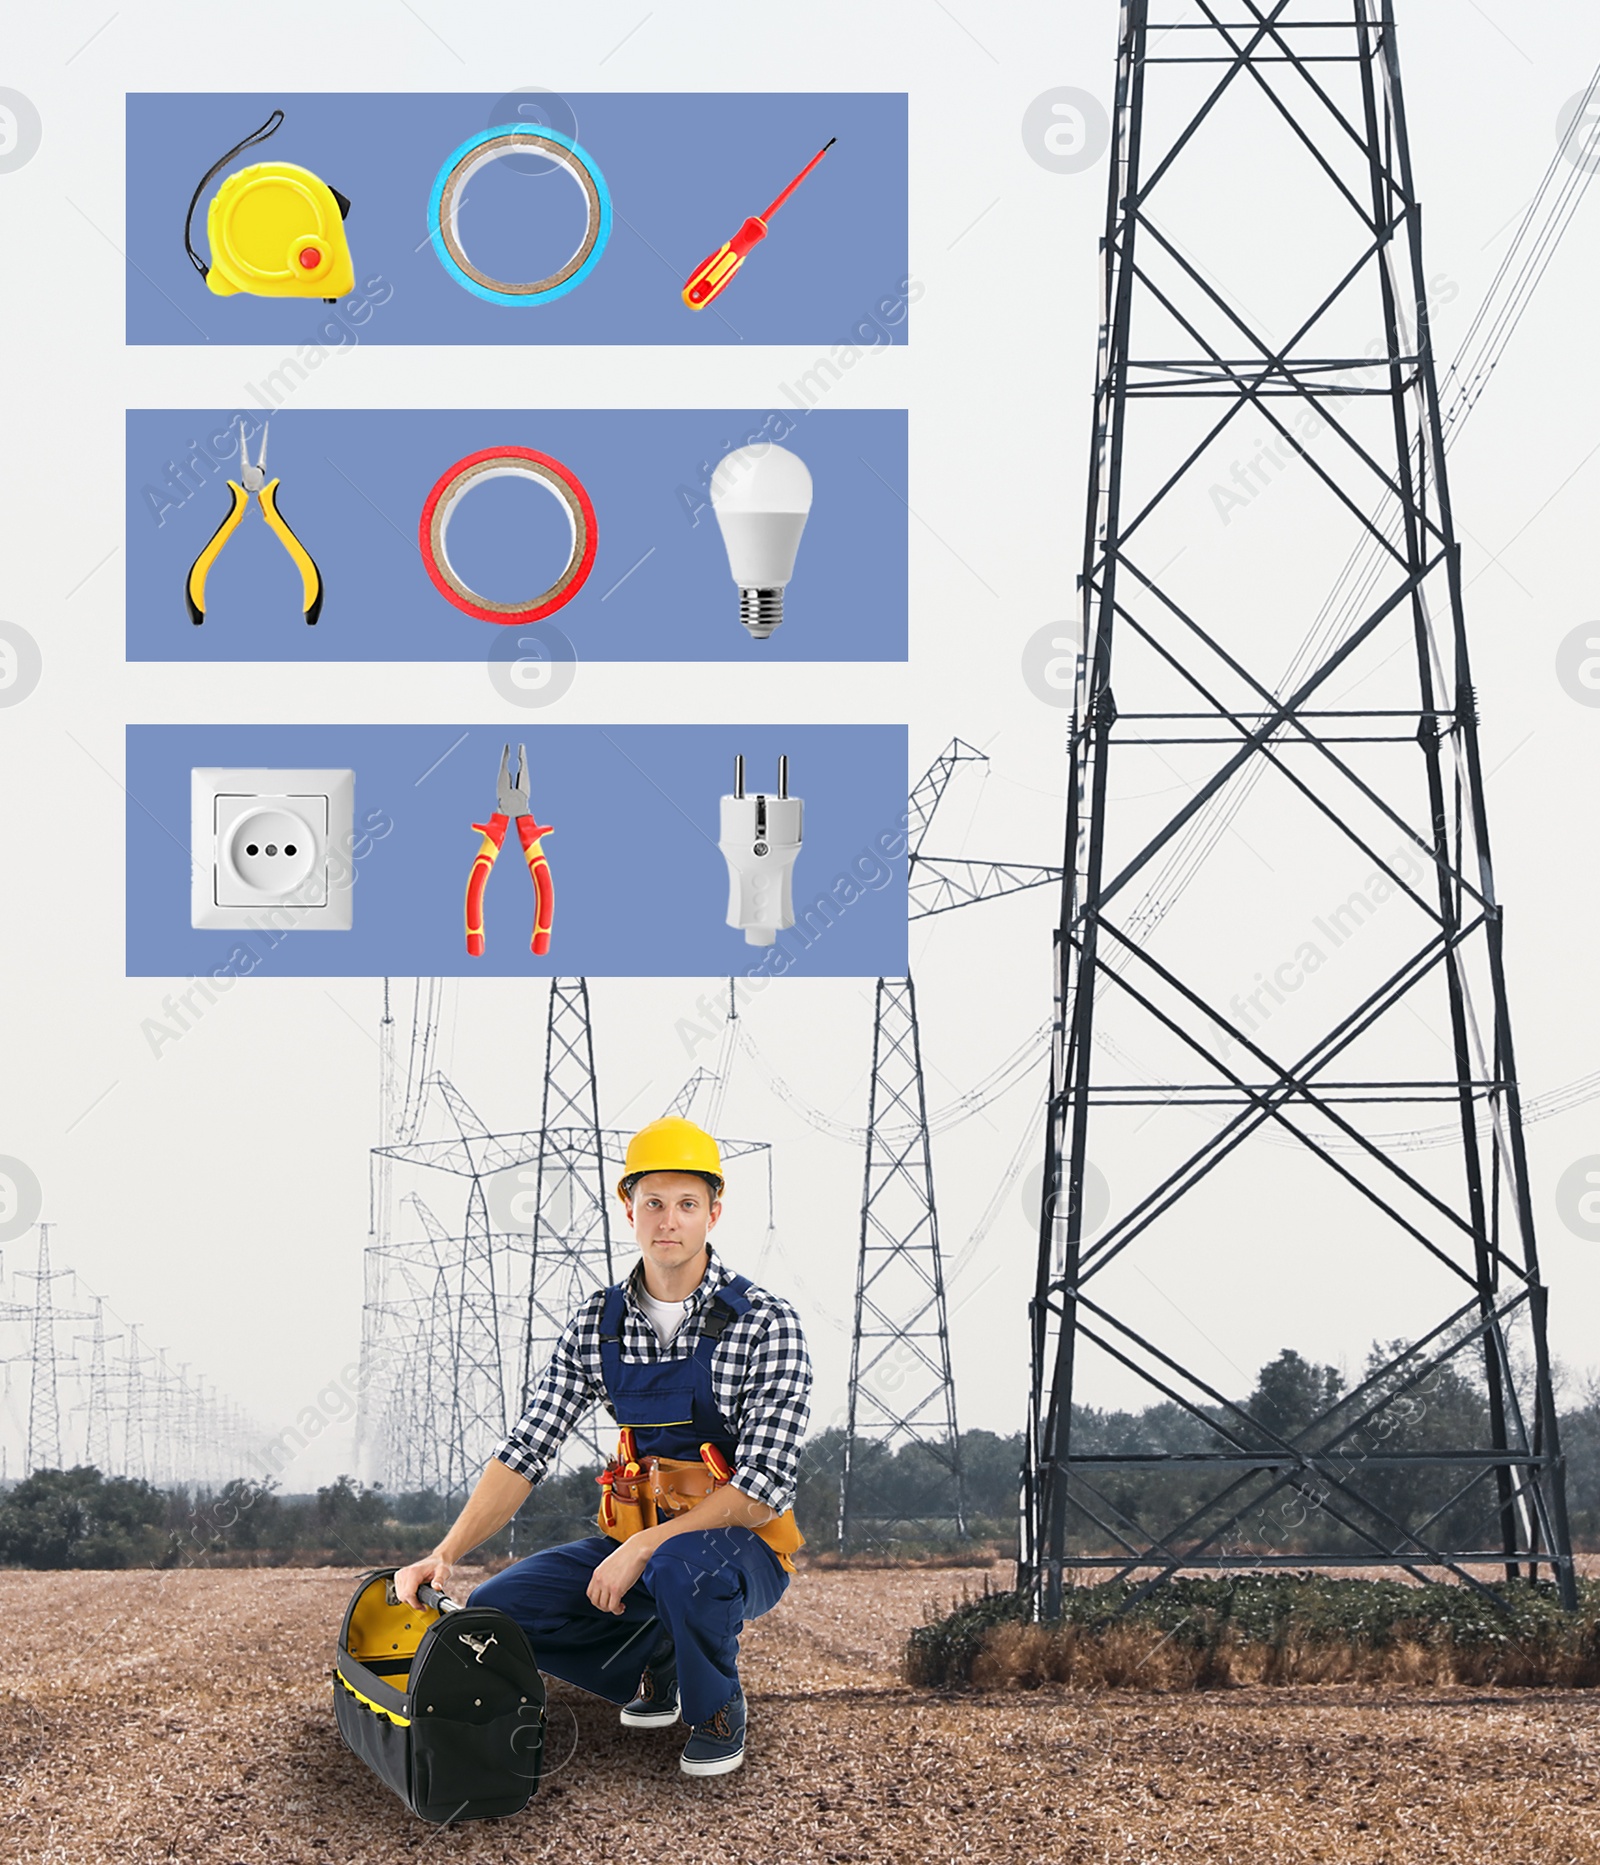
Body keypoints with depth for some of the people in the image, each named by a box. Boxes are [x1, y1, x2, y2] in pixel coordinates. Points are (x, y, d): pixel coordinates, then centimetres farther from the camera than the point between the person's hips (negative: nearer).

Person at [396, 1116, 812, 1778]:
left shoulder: (765, 1324, -15)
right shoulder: (596, 1324, 0)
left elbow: (762, 1487, -21)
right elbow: (526, 1451, -2)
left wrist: (643, 1549, -28)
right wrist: (445, 1554, -16)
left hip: (743, 1549, -5)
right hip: (634, 1542, 5)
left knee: (681, 1564, -39)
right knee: (497, 1608, -14)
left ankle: (718, 1710, -7)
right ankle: (655, 1668, 11)